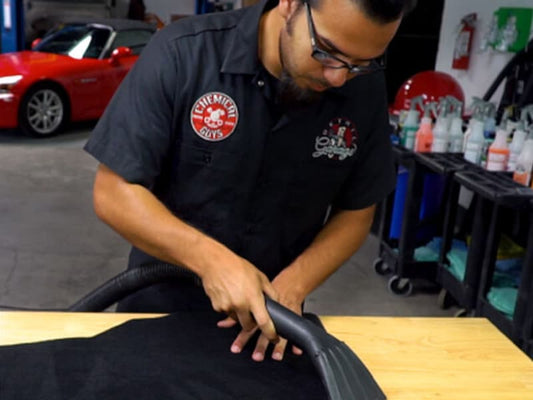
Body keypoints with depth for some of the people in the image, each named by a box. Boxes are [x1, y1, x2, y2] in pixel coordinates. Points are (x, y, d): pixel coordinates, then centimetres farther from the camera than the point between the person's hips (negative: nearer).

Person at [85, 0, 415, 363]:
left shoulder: (366, 90, -12)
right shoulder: (182, 53, -22)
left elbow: (356, 214, -3)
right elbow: (113, 193, -19)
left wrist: (293, 284, -19)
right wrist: (211, 259, -32)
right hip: (161, 307, -1)